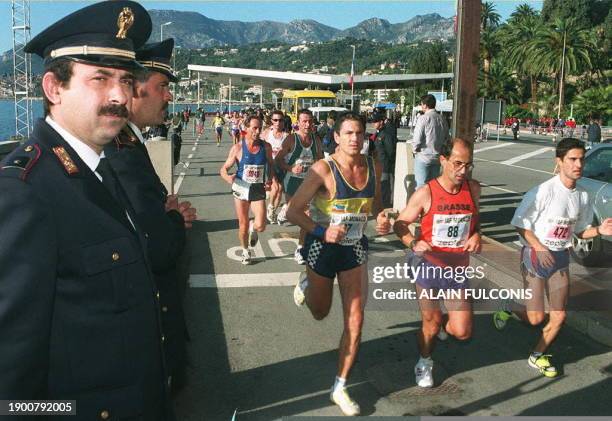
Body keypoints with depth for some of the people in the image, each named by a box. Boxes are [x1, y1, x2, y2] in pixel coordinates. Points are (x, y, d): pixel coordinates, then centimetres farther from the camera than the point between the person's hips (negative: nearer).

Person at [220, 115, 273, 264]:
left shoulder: (266, 147, -4)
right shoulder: (238, 148, -9)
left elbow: (270, 165, 14)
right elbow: (224, 169, -4)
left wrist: (269, 179, -3)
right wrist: (228, 177, -26)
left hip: (259, 190, 1)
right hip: (241, 189, -1)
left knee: (260, 226, -11)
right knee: (243, 225, 9)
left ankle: (253, 228, 27)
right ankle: (245, 252, 34)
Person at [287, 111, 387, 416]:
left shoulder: (374, 167, -4)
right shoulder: (324, 169, -19)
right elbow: (293, 211, -19)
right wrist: (322, 230, -33)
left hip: (355, 248, 3)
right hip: (322, 246, -3)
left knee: (355, 321, 0)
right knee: (320, 313, 19)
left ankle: (340, 388, 17)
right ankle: (306, 285, 55)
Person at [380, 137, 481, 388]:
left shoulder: (473, 189, -2)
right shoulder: (426, 193, -14)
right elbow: (400, 224, -6)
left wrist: (476, 235, -4)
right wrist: (413, 244, -25)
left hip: (458, 268, 3)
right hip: (429, 265, -3)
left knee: (462, 332, -1)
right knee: (431, 325, 9)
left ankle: (441, 323, 36)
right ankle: (424, 363, 39)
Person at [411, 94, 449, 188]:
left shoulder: (424, 118, -13)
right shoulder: (442, 119, 5)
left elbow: (417, 139, -16)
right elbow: (446, 138, 12)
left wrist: (415, 150, 1)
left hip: (423, 157, -6)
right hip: (437, 157, 6)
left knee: (421, 185, -1)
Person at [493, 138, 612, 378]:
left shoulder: (582, 196, 1)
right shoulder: (544, 191, -18)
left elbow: (580, 231, 12)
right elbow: (520, 224, -13)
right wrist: (540, 249, -20)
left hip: (560, 258, 6)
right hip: (535, 256, -5)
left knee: (559, 316, 4)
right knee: (536, 318, -3)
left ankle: (538, 356, 27)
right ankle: (508, 311, 30)